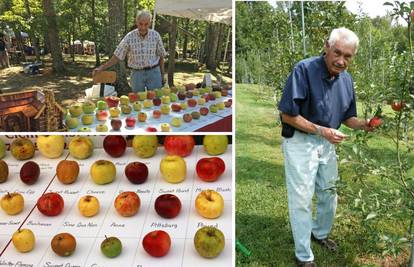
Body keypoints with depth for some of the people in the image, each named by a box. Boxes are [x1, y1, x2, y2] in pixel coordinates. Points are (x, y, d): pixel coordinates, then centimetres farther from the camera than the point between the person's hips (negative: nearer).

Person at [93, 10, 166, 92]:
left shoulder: (155, 35, -1)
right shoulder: (129, 37, -4)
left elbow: (161, 56, 7)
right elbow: (117, 56, -3)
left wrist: (162, 75, 9)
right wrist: (101, 68, -11)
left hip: (153, 72, 0)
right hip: (137, 74, 0)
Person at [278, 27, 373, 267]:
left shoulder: (346, 79, -1)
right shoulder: (304, 70, -23)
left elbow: (346, 117, 9)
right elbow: (288, 114, -21)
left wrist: (363, 125, -12)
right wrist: (321, 131, -26)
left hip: (327, 143, 7)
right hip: (300, 142, -7)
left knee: (329, 194, 20)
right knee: (302, 199, 1)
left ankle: (320, 233, 46)